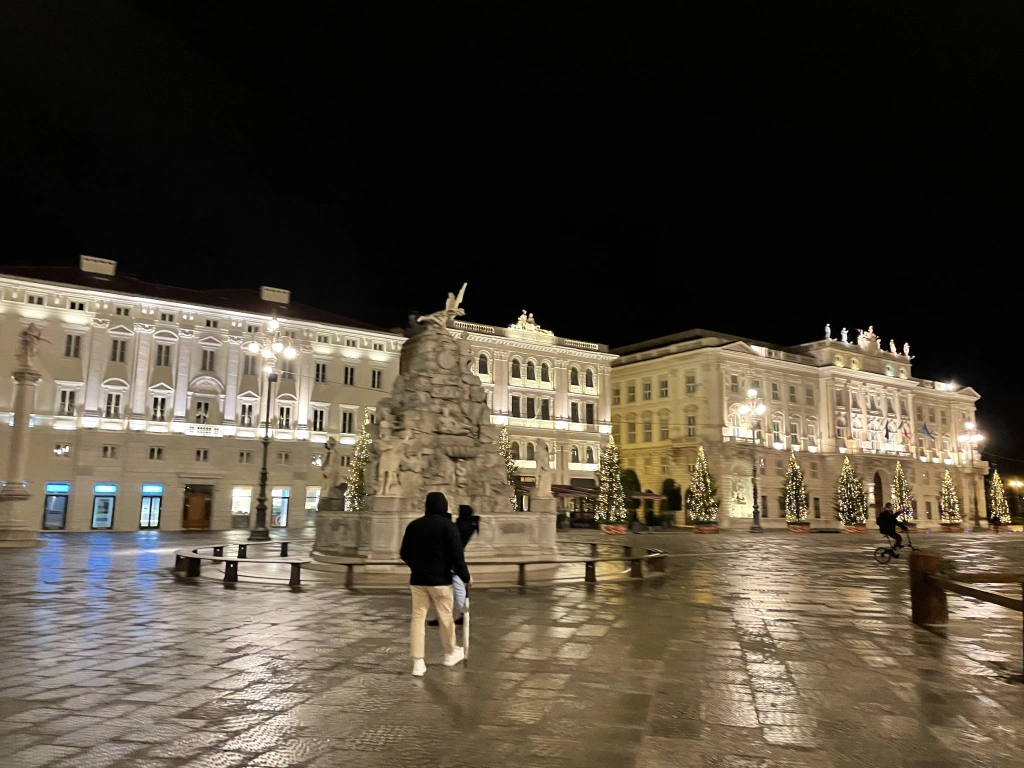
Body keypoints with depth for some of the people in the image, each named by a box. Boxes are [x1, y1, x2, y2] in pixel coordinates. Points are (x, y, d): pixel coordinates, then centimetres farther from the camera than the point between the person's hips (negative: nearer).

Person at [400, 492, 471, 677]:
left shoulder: (413, 525, 3)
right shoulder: (448, 525, -10)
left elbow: (405, 554, 10)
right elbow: (456, 556, -12)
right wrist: (465, 576, 1)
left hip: (417, 579, 3)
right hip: (440, 579, -3)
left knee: (418, 618, 6)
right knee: (445, 617, 12)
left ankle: (418, 663, 2)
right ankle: (451, 653, 29)